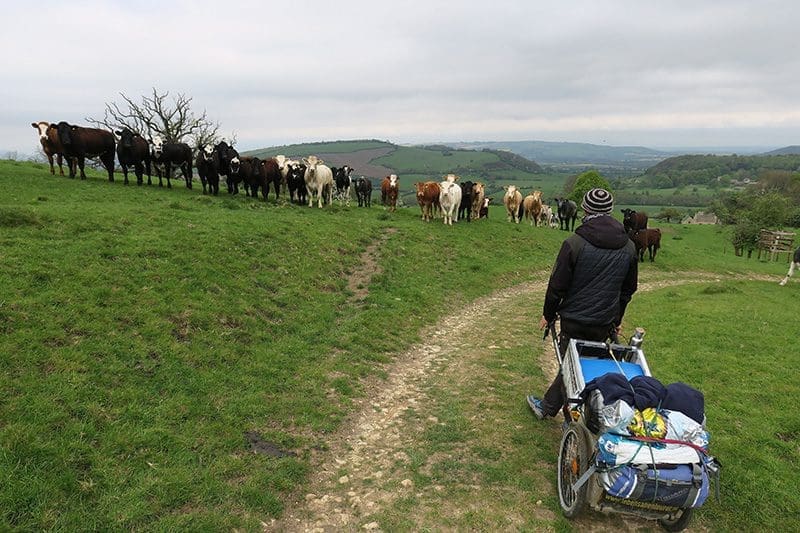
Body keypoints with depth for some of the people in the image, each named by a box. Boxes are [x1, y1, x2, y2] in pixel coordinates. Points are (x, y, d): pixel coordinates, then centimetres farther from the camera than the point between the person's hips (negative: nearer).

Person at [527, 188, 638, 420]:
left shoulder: (574, 243, -15)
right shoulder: (629, 247, 2)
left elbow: (557, 285, -11)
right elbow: (629, 288, 12)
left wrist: (548, 314, 3)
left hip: (574, 319, -3)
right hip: (605, 323, 4)